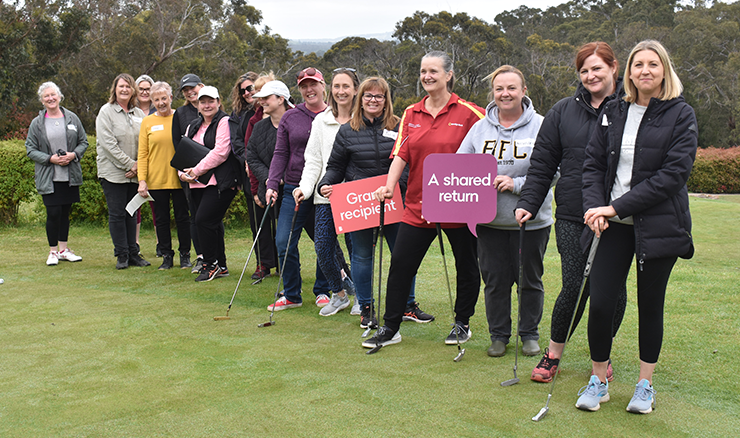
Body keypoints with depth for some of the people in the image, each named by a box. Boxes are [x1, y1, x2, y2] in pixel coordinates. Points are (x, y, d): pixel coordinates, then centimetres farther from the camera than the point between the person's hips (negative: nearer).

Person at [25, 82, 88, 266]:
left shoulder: (72, 118, 6)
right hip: (48, 178, -2)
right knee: (53, 214, -6)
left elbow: (83, 142, 10)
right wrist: (50, 158, -13)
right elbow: (30, 149, 1)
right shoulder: (37, 123, 1)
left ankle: (63, 249, 22)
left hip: (70, 175, 2)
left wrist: (73, 155, -10)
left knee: (65, 212, 10)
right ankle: (53, 251, 8)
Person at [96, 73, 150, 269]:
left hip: (134, 173, 4)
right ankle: (122, 255, 6)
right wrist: (129, 164, -13)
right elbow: (108, 143, -11)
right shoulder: (106, 112, -2)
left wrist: (138, 165, -5)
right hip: (113, 172, -4)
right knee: (117, 214, -2)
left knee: (131, 213, 9)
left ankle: (133, 253, 14)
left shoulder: (139, 114, 11)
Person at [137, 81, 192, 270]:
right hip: (156, 180, 1)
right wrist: (142, 180, -4)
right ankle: (167, 256, 18)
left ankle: (185, 255, 17)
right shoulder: (147, 122, 5)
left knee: (182, 217, 5)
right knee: (161, 219, 7)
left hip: (179, 178, -1)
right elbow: (142, 154, 4)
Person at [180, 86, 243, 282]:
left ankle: (211, 264, 0)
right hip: (197, 184, 7)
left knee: (204, 220, -13)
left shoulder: (225, 122, -5)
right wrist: (183, 172, -1)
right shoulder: (193, 127, 19)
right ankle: (221, 266, 18)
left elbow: (220, 152, -16)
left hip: (220, 182, -7)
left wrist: (197, 170, -15)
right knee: (213, 223, 9)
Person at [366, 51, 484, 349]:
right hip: (418, 206, 3)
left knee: (466, 267, 11)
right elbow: (401, 154, 1)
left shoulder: (469, 114, -6)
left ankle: (462, 324, 31)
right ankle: (390, 328, 15)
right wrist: (389, 185, -14)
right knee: (400, 264, 3)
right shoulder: (411, 114, 7)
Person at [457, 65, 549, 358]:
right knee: (495, 279, 8)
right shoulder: (480, 128, 6)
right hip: (490, 221, 2)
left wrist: (516, 184, -18)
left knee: (529, 279, 10)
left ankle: (529, 334, 28)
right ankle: (499, 335, 25)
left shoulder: (540, 126, -4)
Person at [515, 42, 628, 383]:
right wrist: (528, 203, 0)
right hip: (572, 218, 1)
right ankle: (553, 355, 18)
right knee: (574, 287, -1)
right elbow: (542, 164, 9)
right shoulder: (563, 112, 8)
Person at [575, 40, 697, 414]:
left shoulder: (680, 114, -3)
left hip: (658, 224, -2)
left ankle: (645, 385, 26)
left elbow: (674, 173, -12)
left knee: (650, 305, 8)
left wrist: (617, 207, -16)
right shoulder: (612, 113, 9)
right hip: (613, 226, 3)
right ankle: (599, 380, 17)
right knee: (600, 302, -3)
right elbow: (593, 164, 9)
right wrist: (595, 206, -10)